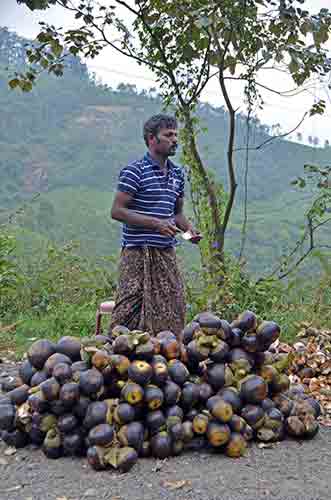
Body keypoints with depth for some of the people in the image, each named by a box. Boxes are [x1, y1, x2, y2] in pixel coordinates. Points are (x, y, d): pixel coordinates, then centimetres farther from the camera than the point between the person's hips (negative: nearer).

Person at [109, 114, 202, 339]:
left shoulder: (177, 173, 14)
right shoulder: (134, 171, -7)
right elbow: (117, 211, -11)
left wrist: (189, 229, 3)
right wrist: (156, 223, -18)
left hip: (167, 253, 7)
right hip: (138, 253, -6)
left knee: (173, 310, 7)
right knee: (130, 311, -5)